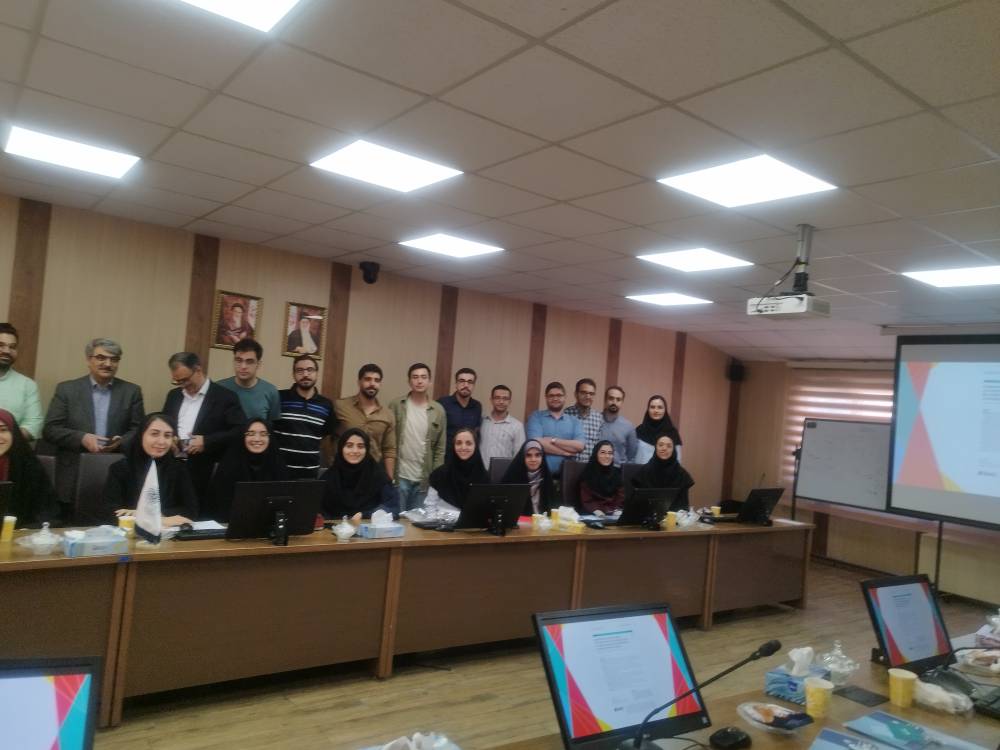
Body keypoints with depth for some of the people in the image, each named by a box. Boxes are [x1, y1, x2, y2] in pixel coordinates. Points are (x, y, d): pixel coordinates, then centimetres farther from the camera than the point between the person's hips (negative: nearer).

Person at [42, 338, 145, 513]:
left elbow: (140, 430, 5)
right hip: (74, 480, 0)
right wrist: (81, 438, -16)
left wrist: (121, 442, -16)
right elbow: (50, 429, 0)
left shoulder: (131, 391, 6)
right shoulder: (67, 389, 5)